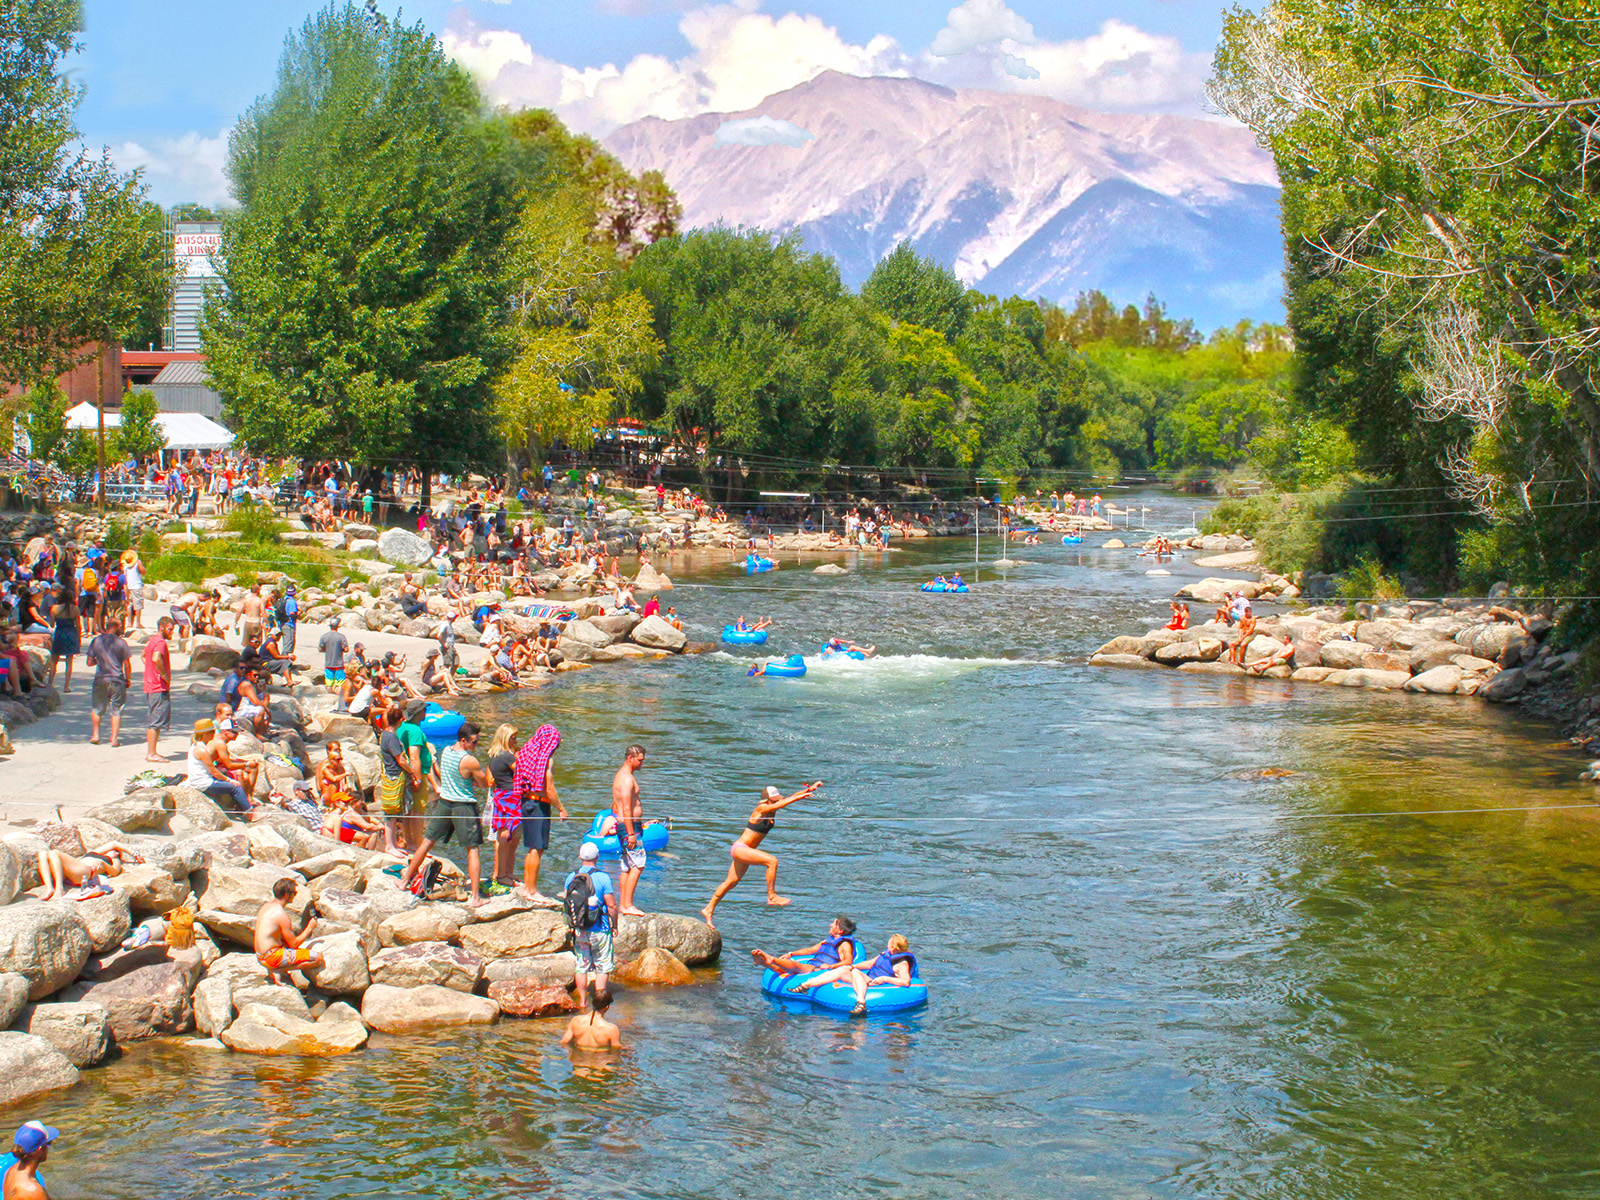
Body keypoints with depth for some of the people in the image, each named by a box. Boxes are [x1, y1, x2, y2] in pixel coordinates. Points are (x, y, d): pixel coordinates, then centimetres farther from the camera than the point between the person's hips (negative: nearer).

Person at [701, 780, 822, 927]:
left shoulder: (772, 808, 3)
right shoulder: (761, 809, -18)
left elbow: (792, 797, 0)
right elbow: (779, 805, -35)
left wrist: (810, 789, -9)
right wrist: (799, 797, -41)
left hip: (746, 851, 9)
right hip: (740, 848, -9)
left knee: (731, 882, 15)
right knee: (772, 861, -23)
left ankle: (708, 910, 24)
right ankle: (772, 896, -17)